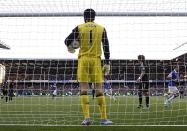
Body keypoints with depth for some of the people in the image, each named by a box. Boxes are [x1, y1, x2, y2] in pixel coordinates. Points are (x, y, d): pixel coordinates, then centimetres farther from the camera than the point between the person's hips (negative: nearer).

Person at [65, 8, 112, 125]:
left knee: (84, 89, 1)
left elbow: (67, 41, 3)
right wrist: (107, 63, 6)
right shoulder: (102, 29, 8)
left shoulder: (79, 28, 4)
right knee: (99, 90, 4)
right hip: (96, 60, 1)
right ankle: (104, 118, 6)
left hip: (83, 59, -1)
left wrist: (70, 48, 25)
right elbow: (106, 47, 4)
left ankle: (87, 118, -4)